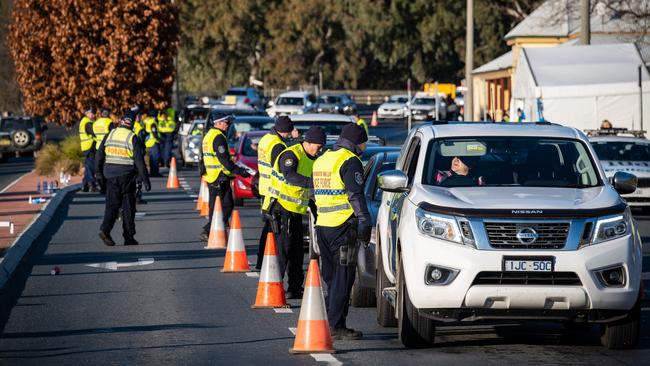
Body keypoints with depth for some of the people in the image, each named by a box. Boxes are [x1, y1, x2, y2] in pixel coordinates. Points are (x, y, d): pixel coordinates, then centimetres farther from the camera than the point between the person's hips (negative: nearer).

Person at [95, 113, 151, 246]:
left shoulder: (110, 135, 4)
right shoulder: (133, 138, -7)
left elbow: (100, 154, 6)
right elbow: (139, 161, -9)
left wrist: (99, 173, 17)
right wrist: (145, 180, -6)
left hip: (110, 175, 3)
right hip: (127, 176, -3)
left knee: (112, 205, 7)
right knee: (128, 207, 5)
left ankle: (105, 229, -15)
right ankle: (129, 237, 7)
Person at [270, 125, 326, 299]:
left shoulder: (311, 159, 13)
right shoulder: (291, 155, -17)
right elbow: (290, 177, -35)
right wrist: (312, 182, -44)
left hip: (296, 211, 9)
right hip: (282, 208, -9)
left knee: (297, 249, 12)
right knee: (282, 248, -11)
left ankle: (295, 288, 19)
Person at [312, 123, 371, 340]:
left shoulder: (322, 160, 18)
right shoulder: (350, 162, -10)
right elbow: (356, 195, -16)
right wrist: (365, 223, -15)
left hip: (323, 225, 8)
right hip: (343, 226, -8)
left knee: (331, 278, 15)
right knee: (343, 278, -5)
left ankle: (329, 322, 17)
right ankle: (336, 326, -7)